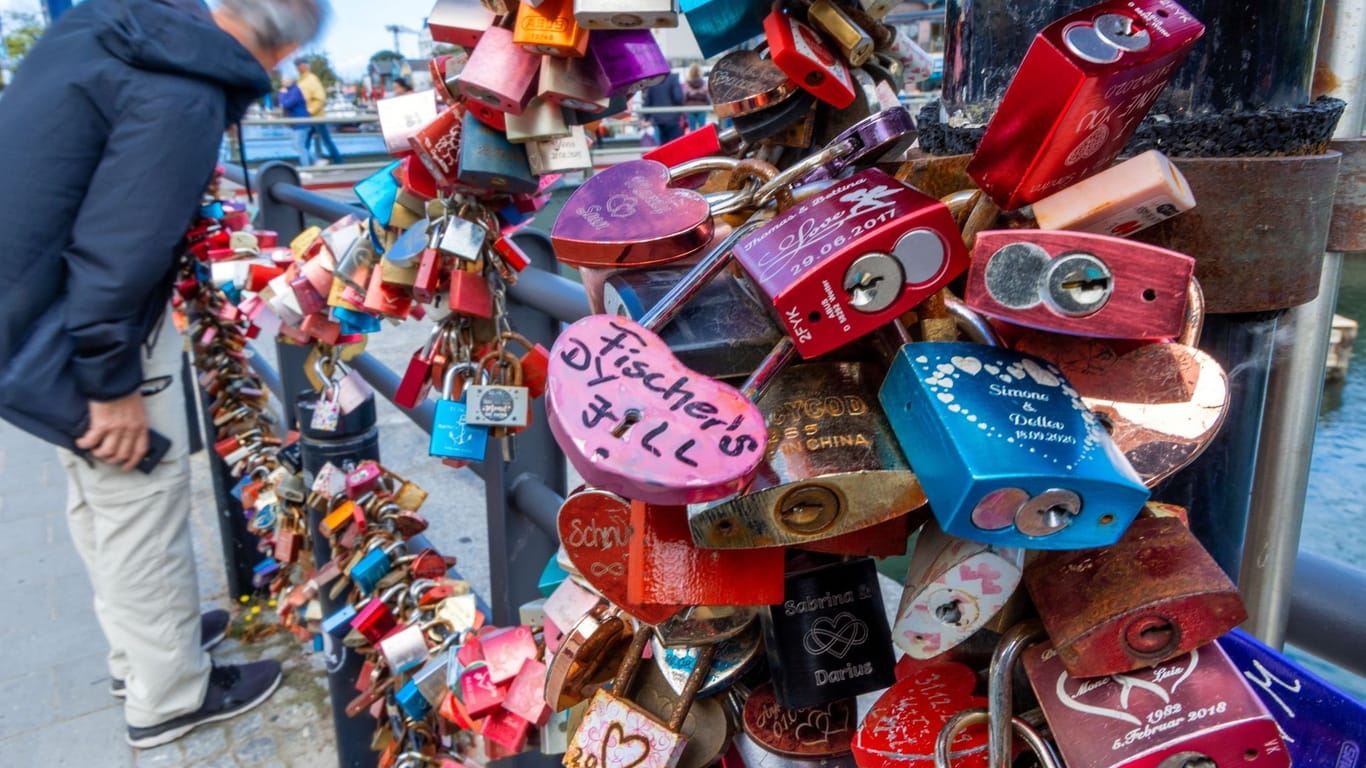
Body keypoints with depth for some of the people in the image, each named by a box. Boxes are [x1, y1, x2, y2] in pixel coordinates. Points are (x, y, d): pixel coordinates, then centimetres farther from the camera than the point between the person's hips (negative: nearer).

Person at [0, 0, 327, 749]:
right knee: (142, 502, 5)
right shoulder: (181, 99, -25)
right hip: (91, 324, -10)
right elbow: (118, 252, -27)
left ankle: (138, 647, 42)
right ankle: (169, 695, 23)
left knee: (98, 489, 22)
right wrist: (112, 383, -18)